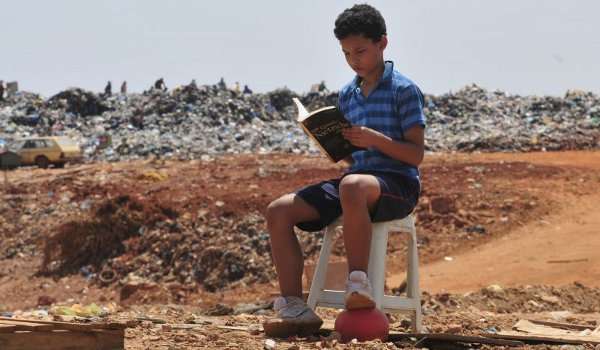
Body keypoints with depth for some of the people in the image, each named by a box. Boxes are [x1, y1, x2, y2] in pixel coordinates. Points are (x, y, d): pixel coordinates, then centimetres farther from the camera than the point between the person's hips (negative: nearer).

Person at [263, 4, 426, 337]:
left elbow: (416, 154, -8)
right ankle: (294, 308, -16)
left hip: (399, 184, -7)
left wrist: (376, 139, -22)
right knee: (279, 211, -12)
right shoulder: (346, 95, 17)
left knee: (352, 187, -44)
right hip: (356, 177, 7)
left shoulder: (404, 90, -3)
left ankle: (357, 284, -34)